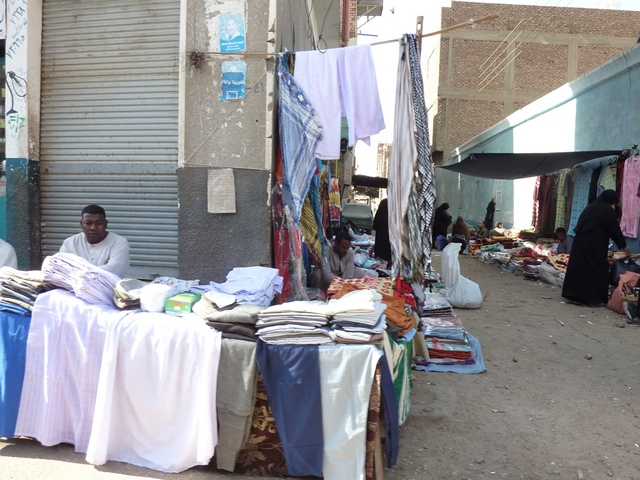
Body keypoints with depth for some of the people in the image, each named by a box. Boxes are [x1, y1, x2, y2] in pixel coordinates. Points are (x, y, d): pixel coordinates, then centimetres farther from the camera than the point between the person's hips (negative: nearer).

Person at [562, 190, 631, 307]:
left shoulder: (591, 206, 14)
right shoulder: (608, 210, -6)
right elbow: (615, 229, -2)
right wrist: (624, 245, 8)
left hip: (581, 241, 7)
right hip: (595, 244, -7)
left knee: (579, 267, 10)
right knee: (597, 269, 0)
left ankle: (575, 294, 16)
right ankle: (594, 298, 0)